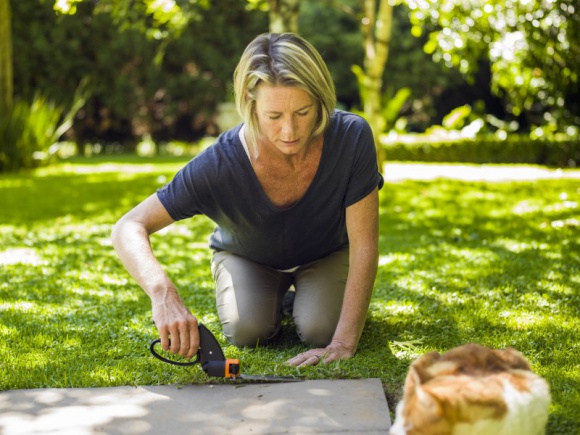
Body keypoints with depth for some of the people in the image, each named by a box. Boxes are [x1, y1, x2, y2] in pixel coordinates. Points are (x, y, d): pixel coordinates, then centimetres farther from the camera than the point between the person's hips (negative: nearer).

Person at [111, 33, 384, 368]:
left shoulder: (352, 137, -36)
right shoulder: (220, 164, -37)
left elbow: (364, 245, -30)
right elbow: (129, 229, -36)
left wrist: (345, 343, -36)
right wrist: (163, 291, -57)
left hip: (326, 253, 0)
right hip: (247, 257, 0)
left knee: (319, 330, -24)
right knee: (248, 331, -23)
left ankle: (303, 296, 13)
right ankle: (273, 297, 14)